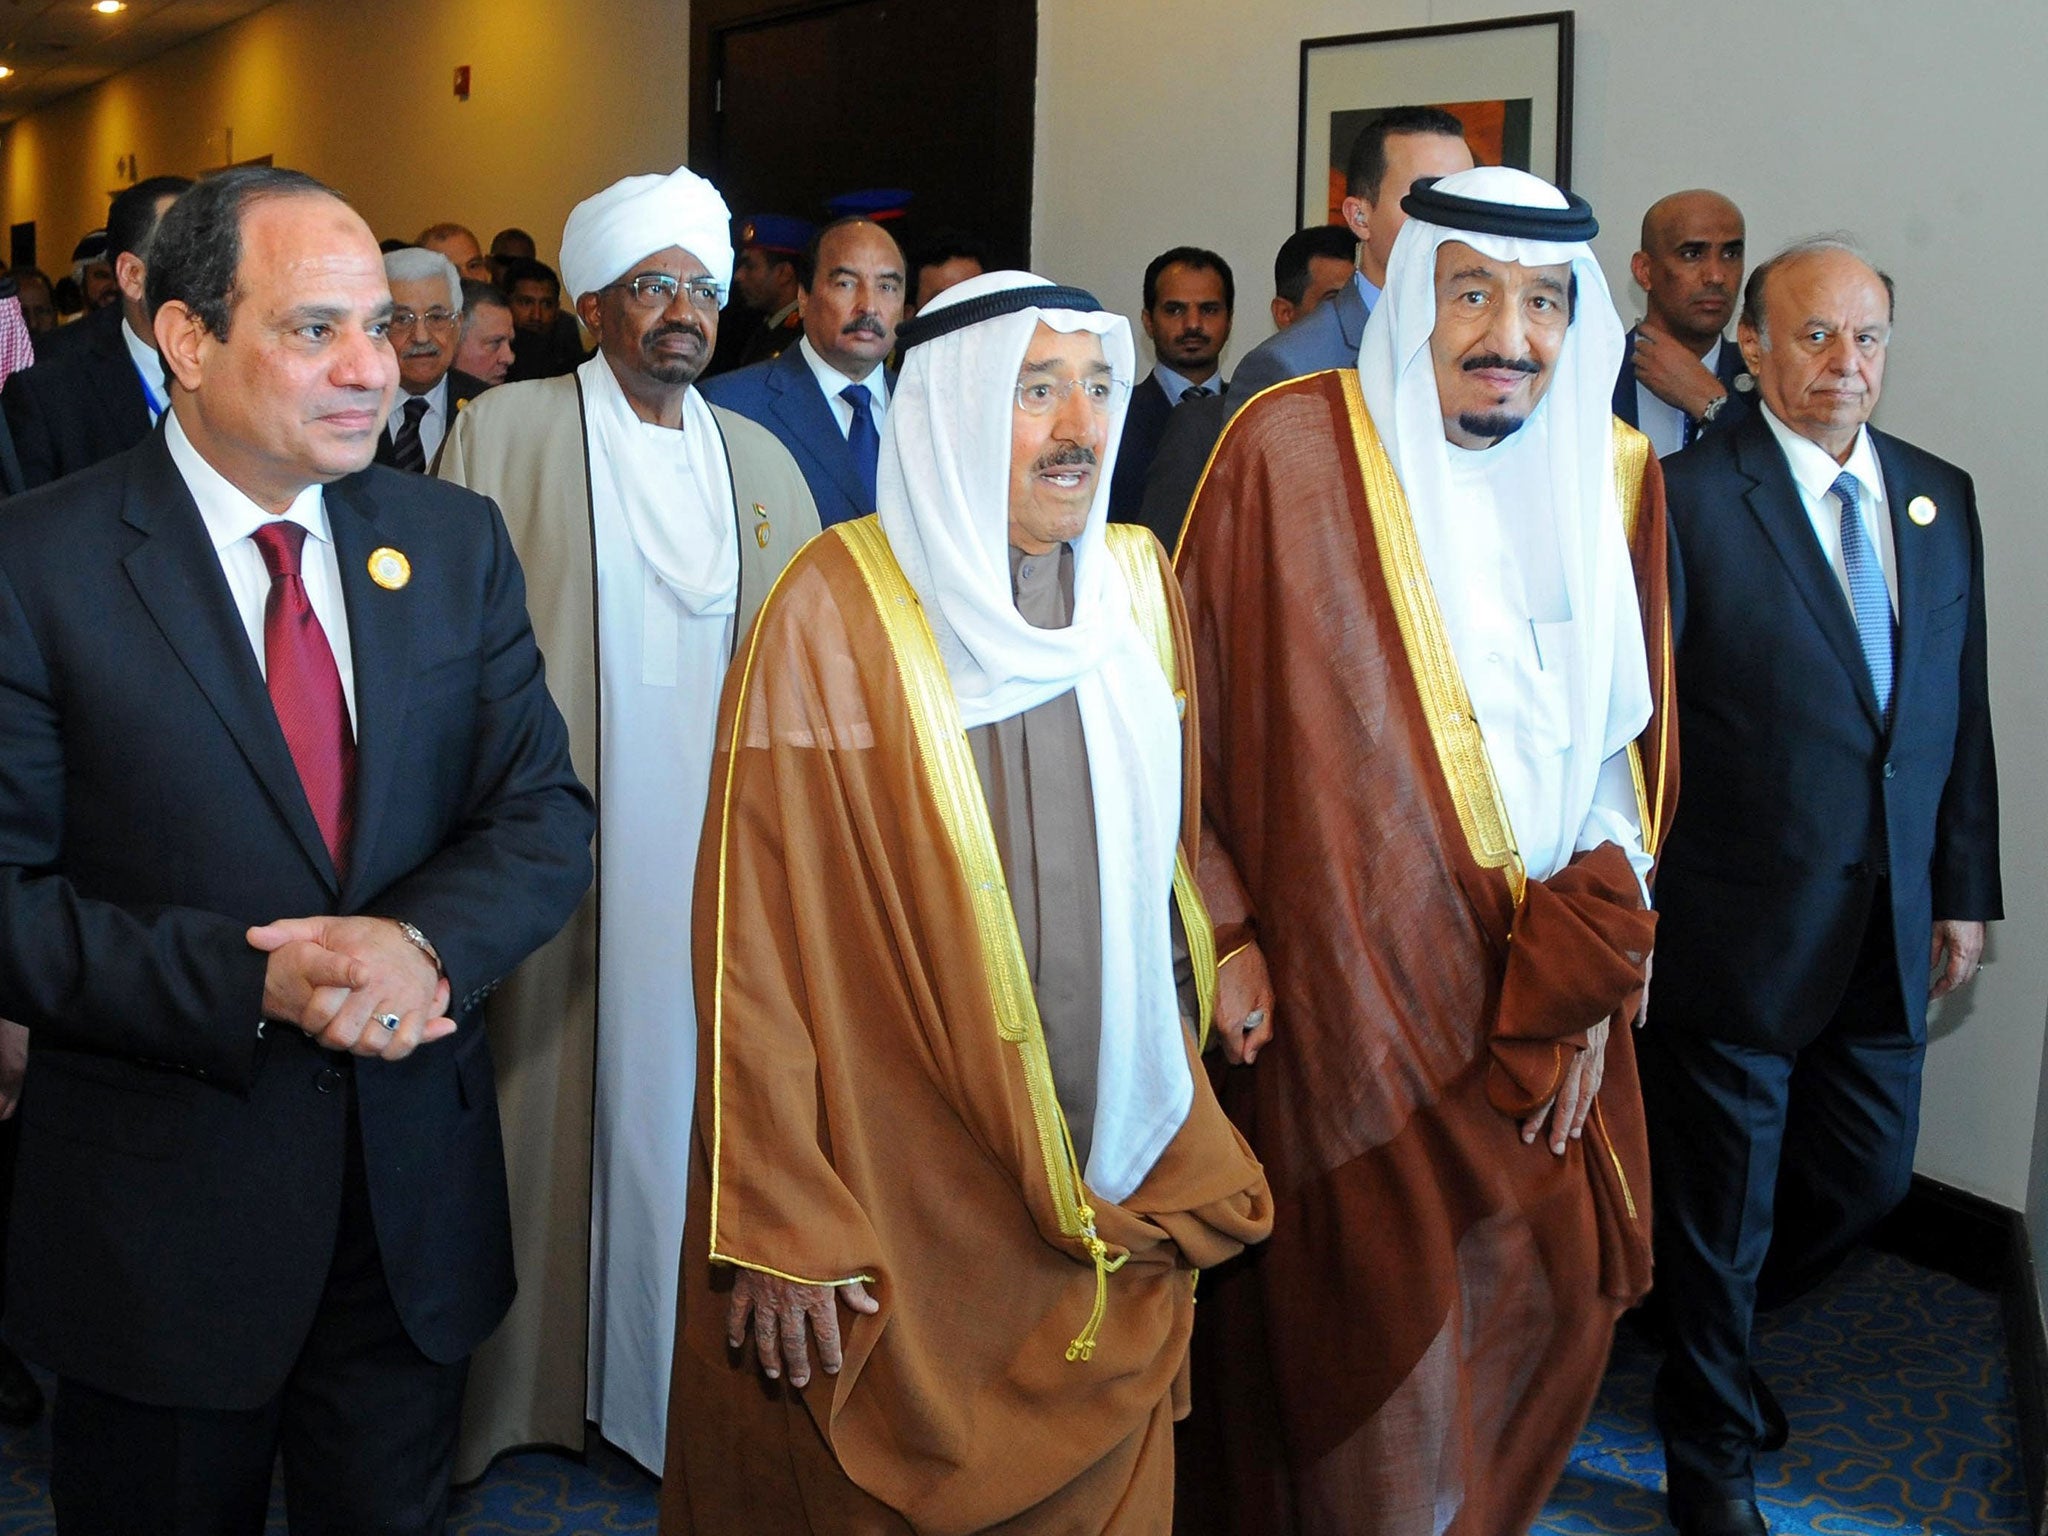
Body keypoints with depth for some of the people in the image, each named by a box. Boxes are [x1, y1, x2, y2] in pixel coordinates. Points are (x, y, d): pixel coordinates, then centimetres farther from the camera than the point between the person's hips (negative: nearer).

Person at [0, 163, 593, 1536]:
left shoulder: (456, 543, 2)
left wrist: (424, 940, -20)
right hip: (159, 1205, -3)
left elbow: (547, 815, 0)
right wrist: (250, 982, -24)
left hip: (419, 1201, 4)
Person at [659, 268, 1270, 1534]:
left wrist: (1188, 1163, 12)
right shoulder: (839, 610, -13)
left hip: (1112, 1219, 5)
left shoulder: (1139, 588, 3)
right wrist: (782, 1231, -14)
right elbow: (757, 938, -12)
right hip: (895, 1227, -5)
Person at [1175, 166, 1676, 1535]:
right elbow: (1190, 703, -5)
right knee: (1368, 1334, 3)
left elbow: (1630, 752, 5)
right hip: (1343, 996, -4)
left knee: (1556, 1298, 14)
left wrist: (1589, 971, -4)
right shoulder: (1293, 447, -9)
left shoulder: (1616, 476, 4)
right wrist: (1222, 937, -10)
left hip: (1547, 999, 4)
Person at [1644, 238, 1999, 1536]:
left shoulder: (1939, 496, 7)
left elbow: (1961, 705, 11)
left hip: (1890, 931, 6)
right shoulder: (1689, 497, -12)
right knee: (1722, 1200, 9)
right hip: (1739, 927, -6)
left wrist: (1964, 889, 10)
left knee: (1869, 1176, 17)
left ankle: (1716, 1317, 46)